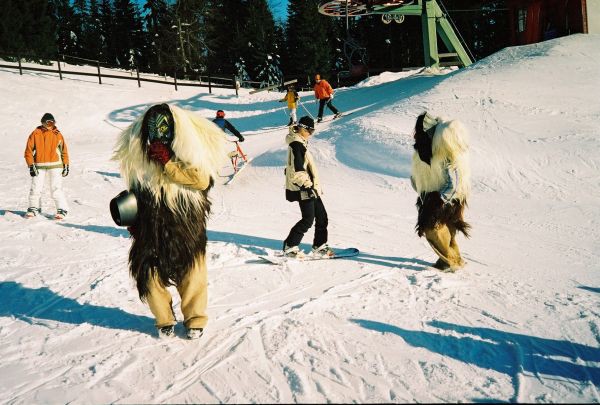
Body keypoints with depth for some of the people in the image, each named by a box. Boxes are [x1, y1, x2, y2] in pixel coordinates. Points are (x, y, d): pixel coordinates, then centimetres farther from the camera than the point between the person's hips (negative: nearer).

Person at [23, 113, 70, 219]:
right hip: (39, 166, 1)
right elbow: (29, 150, 2)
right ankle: (34, 208, 23)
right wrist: (31, 165, -4)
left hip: (55, 165, -1)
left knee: (56, 189, -7)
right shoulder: (35, 134, 0)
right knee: (35, 188, 5)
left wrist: (66, 165, 7)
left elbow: (64, 150, 11)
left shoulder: (58, 135, 4)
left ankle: (62, 209, 0)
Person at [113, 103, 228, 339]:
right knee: (151, 273, 5)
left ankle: (195, 319, 28)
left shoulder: (190, 149, -9)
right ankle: (164, 320, 27)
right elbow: (134, 191, 12)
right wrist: (133, 220, 11)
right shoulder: (138, 155, 2)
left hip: (187, 225, -2)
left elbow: (202, 179, -22)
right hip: (151, 228, 3)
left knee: (191, 271, 7)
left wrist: (167, 163, -22)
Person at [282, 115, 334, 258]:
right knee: (308, 219, -9)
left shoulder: (301, 143, 18)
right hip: (304, 189, -10)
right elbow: (298, 169, -23)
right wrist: (307, 185, -25)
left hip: (311, 187, 10)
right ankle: (289, 246, -1)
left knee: (322, 216, 10)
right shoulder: (296, 144, -14)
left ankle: (319, 246, 19)